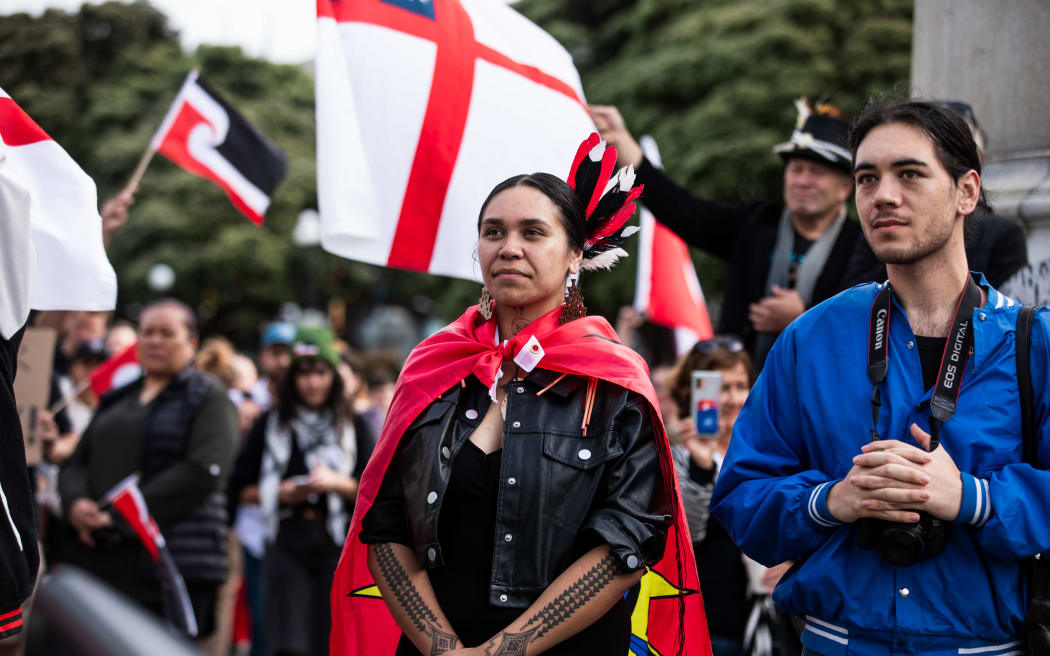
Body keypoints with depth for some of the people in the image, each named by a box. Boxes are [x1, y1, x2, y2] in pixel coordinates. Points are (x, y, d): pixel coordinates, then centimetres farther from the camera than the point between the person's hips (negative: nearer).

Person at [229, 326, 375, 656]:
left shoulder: (352, 426, 9)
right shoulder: (271, 424, 9)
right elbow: (242, 488, 9)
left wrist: (337, 482, -11)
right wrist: (279, 493, -7)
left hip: (337, 544, 0)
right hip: (287, 540, 0)